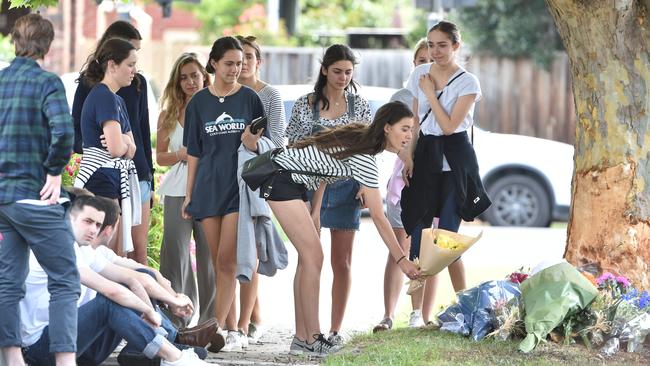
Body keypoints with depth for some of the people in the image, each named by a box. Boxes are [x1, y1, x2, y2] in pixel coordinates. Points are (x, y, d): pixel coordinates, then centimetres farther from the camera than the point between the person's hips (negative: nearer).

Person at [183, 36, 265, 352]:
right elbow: (194, 152, 11)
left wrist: (253, 144, -16)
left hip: (240, 185, -3)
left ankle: (218, 327, -13)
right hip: (208, 187, 3)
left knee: (226, 261, -12)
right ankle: (232, 331, 10)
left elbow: (262, 146, 7)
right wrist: (189, 193, 9)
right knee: (218, 263, 4)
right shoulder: (199, 102, 7)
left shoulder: (249, 99, 2)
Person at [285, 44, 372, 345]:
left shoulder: (360, 105, 6)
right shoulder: (305, 105, 1)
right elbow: (293, 150, 3)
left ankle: (335, 328, 9)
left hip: (347, 187, 2)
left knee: (342, 263, 3)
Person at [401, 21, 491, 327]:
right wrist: (409, 156, 5)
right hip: (425, 157, 5)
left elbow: (449, 125, -14)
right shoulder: (420, 74, 9)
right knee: (418, 237, 1)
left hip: (454, 161, -5)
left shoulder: (467, 83, -7)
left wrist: (430, 93, -11)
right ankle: (419, 315, 4)